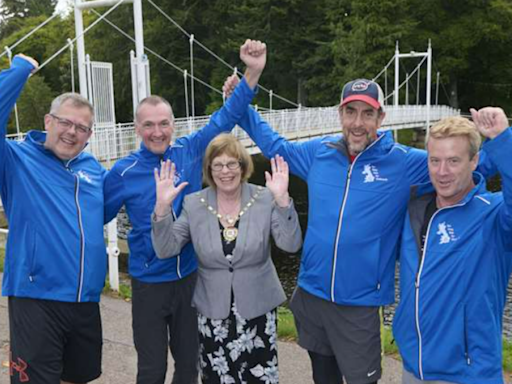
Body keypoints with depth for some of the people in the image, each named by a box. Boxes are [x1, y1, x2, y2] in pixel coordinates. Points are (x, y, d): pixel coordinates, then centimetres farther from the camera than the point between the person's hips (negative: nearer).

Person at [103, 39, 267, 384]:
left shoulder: (190, 152, -4)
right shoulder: (123, 172, -9)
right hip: (149, 282, -2)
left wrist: (252, 73, -15)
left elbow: (225, 118, -5)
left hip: (192, 276, 2)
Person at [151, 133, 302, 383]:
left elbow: (291, 245, -17)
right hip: (212, 311, 1)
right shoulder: (194, 204, -3)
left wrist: (282, 200, -30)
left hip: (258, 308, -1)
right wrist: (162, 207, -22)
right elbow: (165, 250, -8)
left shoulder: (265, 199, -7)